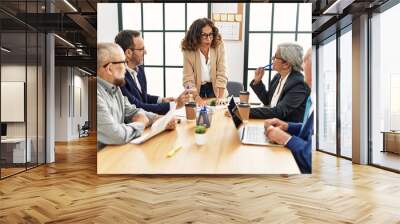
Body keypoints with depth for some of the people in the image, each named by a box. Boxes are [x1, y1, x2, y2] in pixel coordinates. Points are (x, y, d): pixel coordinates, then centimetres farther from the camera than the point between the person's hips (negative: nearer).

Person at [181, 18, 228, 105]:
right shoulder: (188, 51, -18)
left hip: (215, 88, 1)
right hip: (197, 89, 0)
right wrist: (198, 99, -33)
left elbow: (221, 74, -18)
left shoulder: (219, 46, -17)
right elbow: (188, 80, -21)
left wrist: (221, 97, -26)